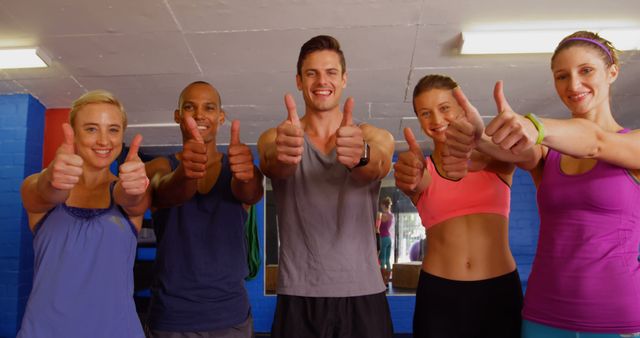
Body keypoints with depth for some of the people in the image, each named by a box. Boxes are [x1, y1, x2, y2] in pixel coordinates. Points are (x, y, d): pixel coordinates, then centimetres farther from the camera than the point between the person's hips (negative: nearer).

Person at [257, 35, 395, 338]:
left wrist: (360, 156, -42)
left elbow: (379, 167, -20)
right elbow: (272, 166, -20)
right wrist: (282, 155, -42)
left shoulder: (375, 138, 2)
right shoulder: (273, 138, 2)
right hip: (298, 298, 0)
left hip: (363, 295, 0)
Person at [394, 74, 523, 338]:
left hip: (500, 290, 0)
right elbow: (413, 183, -20)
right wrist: (408, 178, -45)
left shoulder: (495, 160, 2)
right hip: (438, 295, 0)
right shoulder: (423, 170, 4)